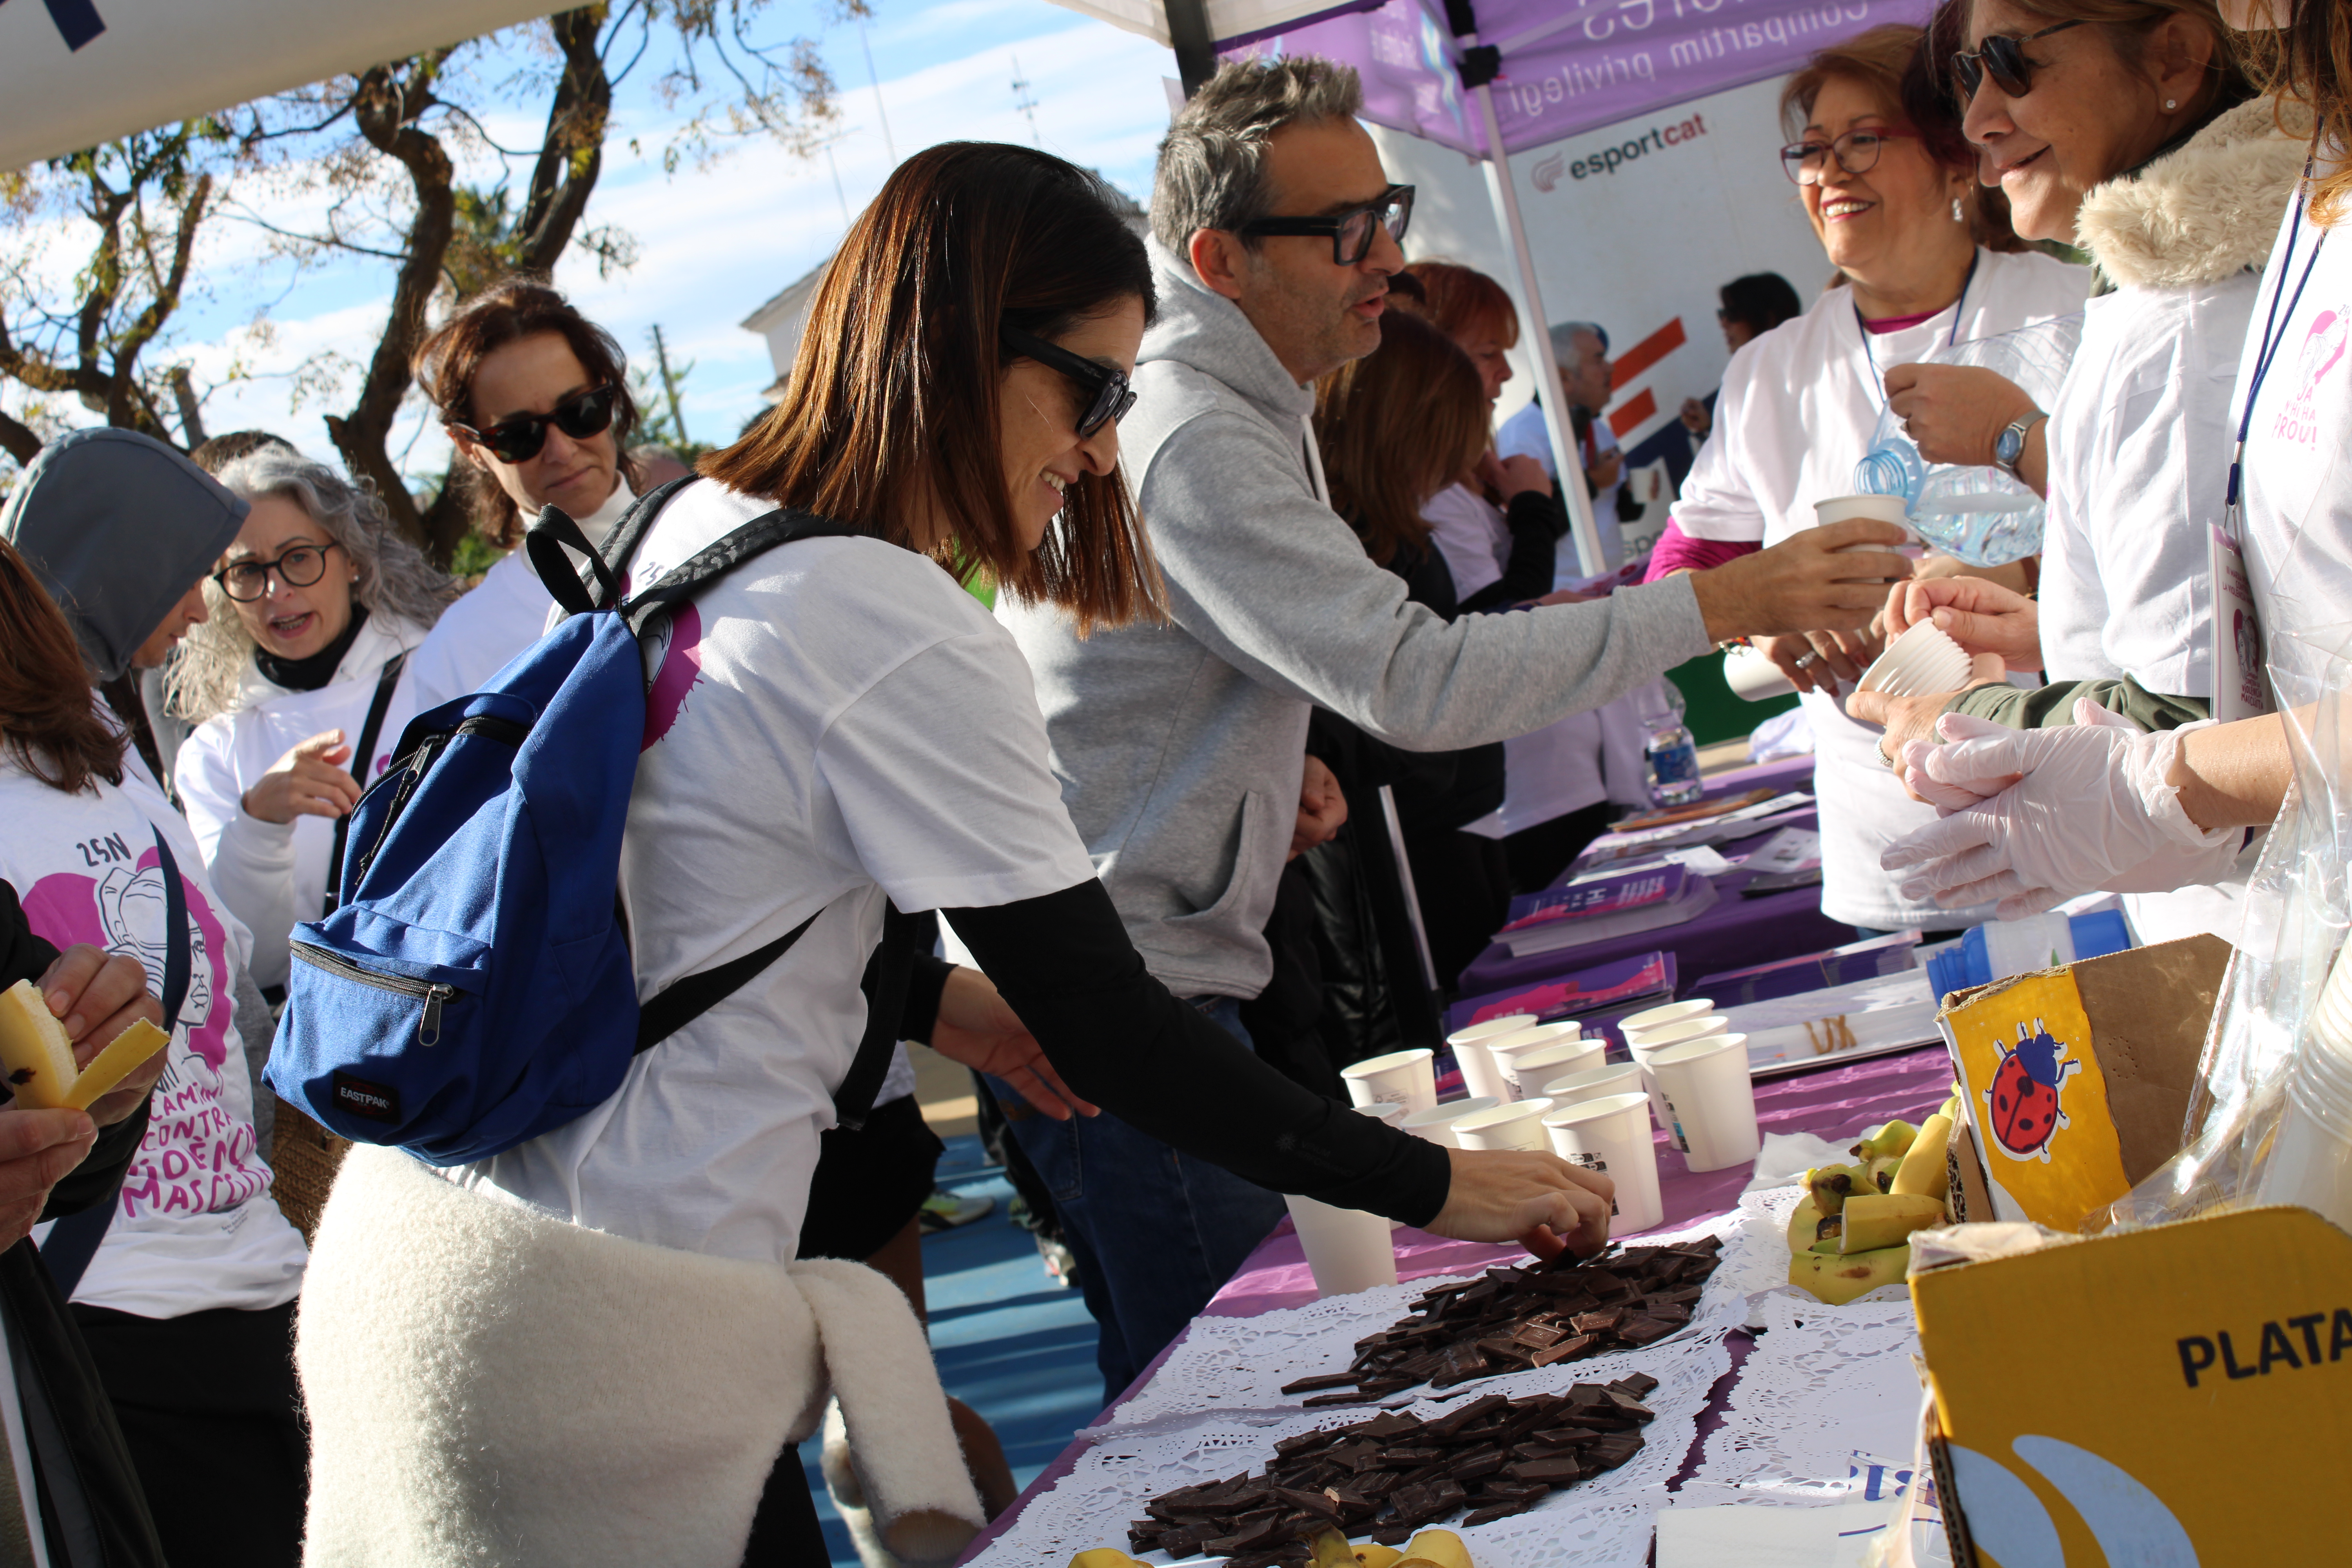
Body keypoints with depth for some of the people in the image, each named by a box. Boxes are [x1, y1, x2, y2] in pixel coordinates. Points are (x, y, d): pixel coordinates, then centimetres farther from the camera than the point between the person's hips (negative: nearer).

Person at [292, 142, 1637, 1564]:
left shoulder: (695, 528, 9)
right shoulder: (903, 637, -17)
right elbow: (1111, 1033, -14)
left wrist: (932, 1000, 15)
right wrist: (1437, 1187, -6)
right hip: (592, 1329, -9)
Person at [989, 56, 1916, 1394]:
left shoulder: (1240, 403, 15)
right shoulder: (1195, 441, -20)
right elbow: (1416, 684, -29)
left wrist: (1269, 758, 10)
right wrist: (1719, 606, -28)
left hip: (1149, 974, 10)